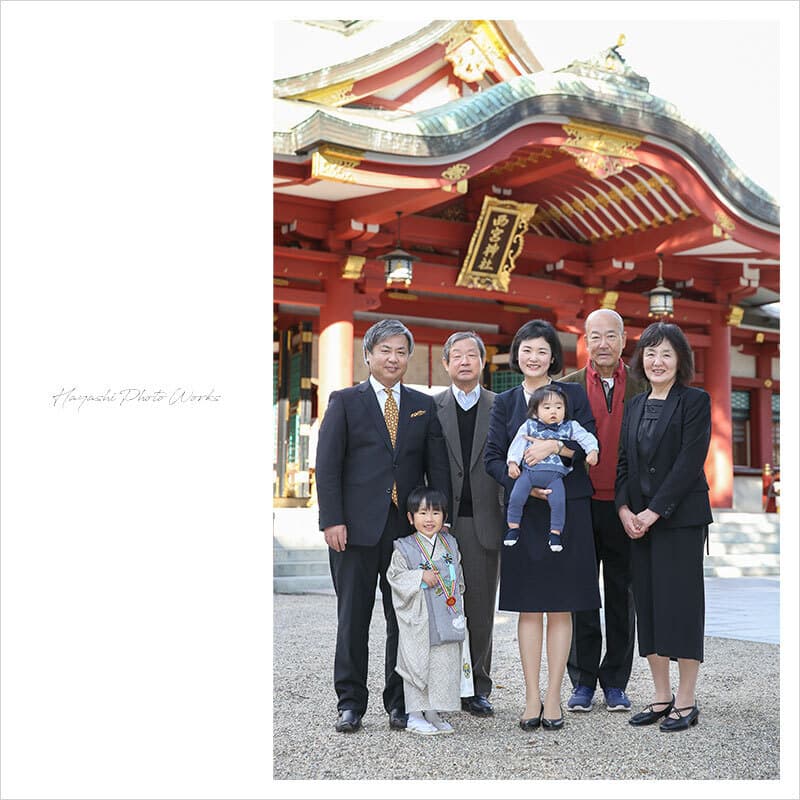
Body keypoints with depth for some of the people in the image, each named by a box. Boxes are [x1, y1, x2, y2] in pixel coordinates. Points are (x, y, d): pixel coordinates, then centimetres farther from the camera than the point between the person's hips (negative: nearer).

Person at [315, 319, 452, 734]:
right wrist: (332, 520, -10)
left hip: (409, 529, 2)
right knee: (353, 620, 4)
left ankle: (400, 703, 16)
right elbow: (327, 464, -1)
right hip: (357, 529, -2)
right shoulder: (344, 401, 4)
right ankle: (350, 703, 14)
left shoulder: (424, 406, 12)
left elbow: (438, 467, 10)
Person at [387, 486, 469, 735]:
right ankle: (414, 716, 8)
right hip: (418, 621, -5)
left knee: (444, 666, 8)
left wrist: (459, 609, 15)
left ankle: (433, 713, 19)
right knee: (417, 664, -2)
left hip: (447, 620, 5)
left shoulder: (450, 544, 10)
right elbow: (395, 575, -7)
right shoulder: (404, 548, -5)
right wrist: (420, 577, -18)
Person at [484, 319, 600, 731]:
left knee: (560, 607, 2)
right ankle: (532, 697, 9)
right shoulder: (505, 402, 10)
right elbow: (492, 457, 2)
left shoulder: (574, 395, 7)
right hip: (524, 512, 1)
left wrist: (554, 445, -19)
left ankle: (553, 696, 9)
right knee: (529, 607, 3)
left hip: (568, 510, -1)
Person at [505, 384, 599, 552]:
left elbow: (586, 438, 5)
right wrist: (513, 462, -2)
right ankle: (513, 527, 6)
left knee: (559, 502, -15)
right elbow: (518, 444, 7)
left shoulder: (570, 427, 8)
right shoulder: (529, 426, 8)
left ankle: (555, 532, 2)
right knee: (516, 498, -12)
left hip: (554, 475, 0)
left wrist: (592, 451, -13)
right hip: (529, 471, 0)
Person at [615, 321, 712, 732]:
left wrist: (654, 511, -16)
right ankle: (661, 697, 18)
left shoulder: (695, 401, -5)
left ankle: (686, 702, 7)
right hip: (638, 519, 6)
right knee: (648, 604, 8)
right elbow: (623, 462, 12)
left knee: (681, 603, -3)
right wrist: (625, 509, -3)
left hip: (680, 517, -6)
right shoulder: (635, 406, 14)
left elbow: (689, 462, -13)